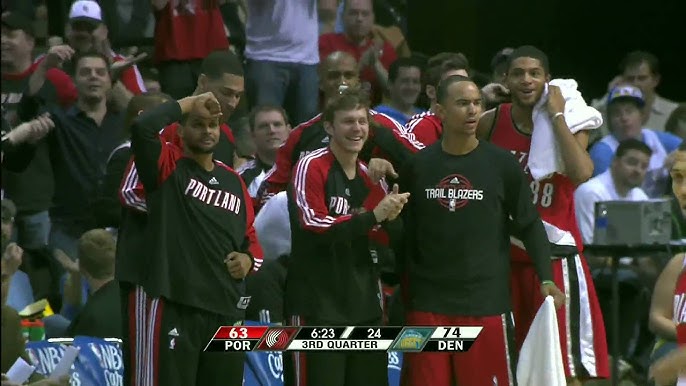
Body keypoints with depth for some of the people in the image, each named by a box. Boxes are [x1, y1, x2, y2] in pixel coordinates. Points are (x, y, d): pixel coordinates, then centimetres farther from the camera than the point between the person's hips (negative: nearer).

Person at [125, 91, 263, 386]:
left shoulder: (232, 180, 19)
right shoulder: (169, 167, 0)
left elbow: (250, 237, 27)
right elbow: (142, 126, -18)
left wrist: (248, 259, 5)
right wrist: (187, 104, -6)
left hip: (225, 309, 7)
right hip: (171, 304, -7)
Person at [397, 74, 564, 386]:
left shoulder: (501, 164, -1)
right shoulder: (417, 167, 5)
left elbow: (530, 225, 3)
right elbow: (404, 232, 13)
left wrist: (546, 279, -7)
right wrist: (399, 288, 8)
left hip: (486, 303, -2)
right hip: (427, 302, 2)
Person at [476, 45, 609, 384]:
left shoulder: (567, 124, -6)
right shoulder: (490, 123, 1)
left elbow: (581, 173, -27)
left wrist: (556, 116, -22)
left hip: (554, 256, -3)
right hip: (504, 256, 3)